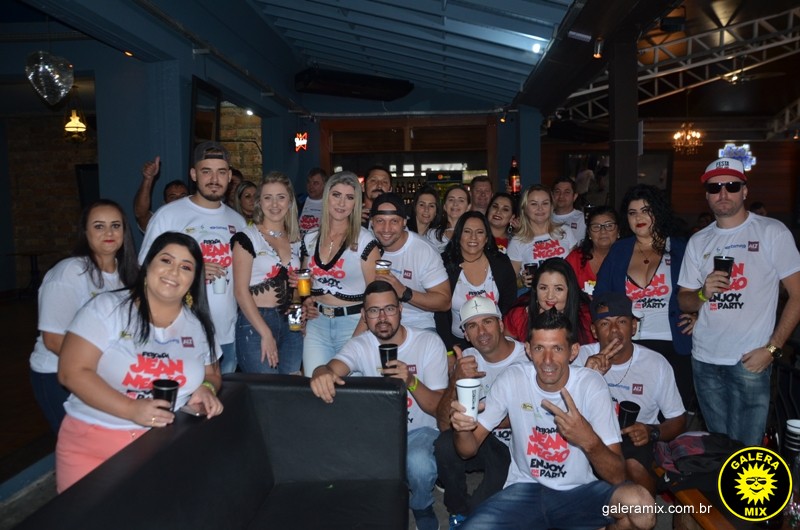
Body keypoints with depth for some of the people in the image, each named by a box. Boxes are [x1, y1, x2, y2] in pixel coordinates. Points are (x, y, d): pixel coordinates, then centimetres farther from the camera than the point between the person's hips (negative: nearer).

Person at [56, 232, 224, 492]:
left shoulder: (199, 325, 7)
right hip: (92, 444, -2)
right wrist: (131, 409, -22)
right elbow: (72, 372, -11)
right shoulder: (107, 307, -5)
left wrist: (206, 389, -7)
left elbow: (212, 375, 17)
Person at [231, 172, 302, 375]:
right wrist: (266, 333, -15)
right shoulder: (247, 237, -5)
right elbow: (241, 291, -11)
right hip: (255, 323, -5)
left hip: (290, 323, 5)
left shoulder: (296, 240, 12)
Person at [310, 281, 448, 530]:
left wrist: (412, 381, -33)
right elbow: (331, 368, -30)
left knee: (418, 464, -34)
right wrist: (322, 374, -56)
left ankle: (422, 509, 3)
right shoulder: (359, 345, -7)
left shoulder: (429, 342, -11)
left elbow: (439, 409, -12)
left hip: (419, 430, -2)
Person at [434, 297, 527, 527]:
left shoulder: (528, 358, -16)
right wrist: (456, 380, -30)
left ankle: (466, 516, 7)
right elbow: (444, 424, -13)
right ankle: (458, 510, 2)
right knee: (445, 445, -26)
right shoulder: (467, 359, -5)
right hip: (484, 441, 3)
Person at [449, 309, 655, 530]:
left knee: (640, 504, -30)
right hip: (525, 489, 1)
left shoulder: (591, 384, -14)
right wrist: (462, 428, -30)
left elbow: (617, 477, -16)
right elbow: (469, 450, -5)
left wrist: (589, 441, -38)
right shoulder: (512, 379, -10)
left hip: (581, 491, -1)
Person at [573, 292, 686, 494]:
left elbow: (678, 420, 6)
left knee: (633, 466, -31)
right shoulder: (582, 357, -6)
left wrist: (652, 432, -16)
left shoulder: (656, 364, -4)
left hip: (636, 438, 0)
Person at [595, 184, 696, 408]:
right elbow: (600, 295, 8)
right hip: (628, 346, 1)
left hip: (673, 347, -1)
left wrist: (699, 316, -3)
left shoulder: (680, 249, 4)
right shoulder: (619, 250, 10)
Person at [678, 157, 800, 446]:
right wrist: (704, 293, -10)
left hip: (750, 361, -3)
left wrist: (772, 348, -10)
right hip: (704, 359, 4)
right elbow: (684, 302, 12)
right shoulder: (698, 241, 9)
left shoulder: (772, 232, -2)